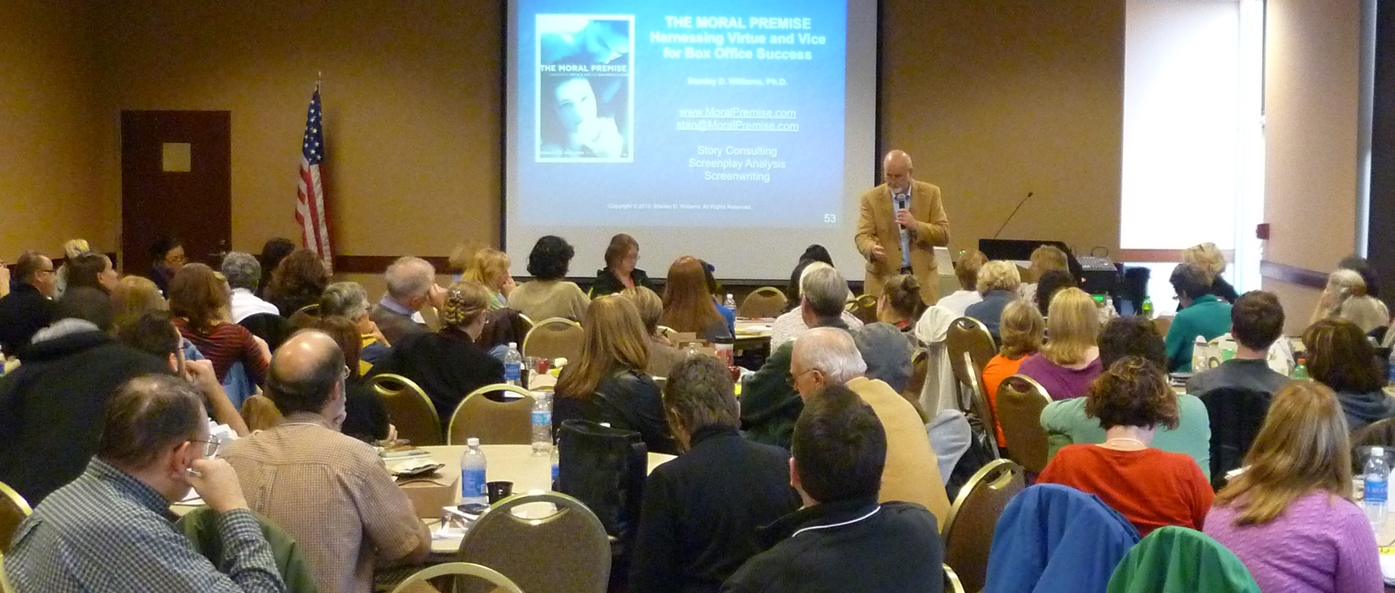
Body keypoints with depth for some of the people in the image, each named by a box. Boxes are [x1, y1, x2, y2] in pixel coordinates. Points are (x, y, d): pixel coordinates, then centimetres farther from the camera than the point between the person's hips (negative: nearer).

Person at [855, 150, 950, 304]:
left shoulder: (930, 193, 2)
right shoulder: (871, 198, 0)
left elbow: (944, 235, -1)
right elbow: (862, 236, -6)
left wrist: (916, 226, -18)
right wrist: (872, 249, -29)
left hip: (922, 277, 1)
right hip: (883, 277, -1)